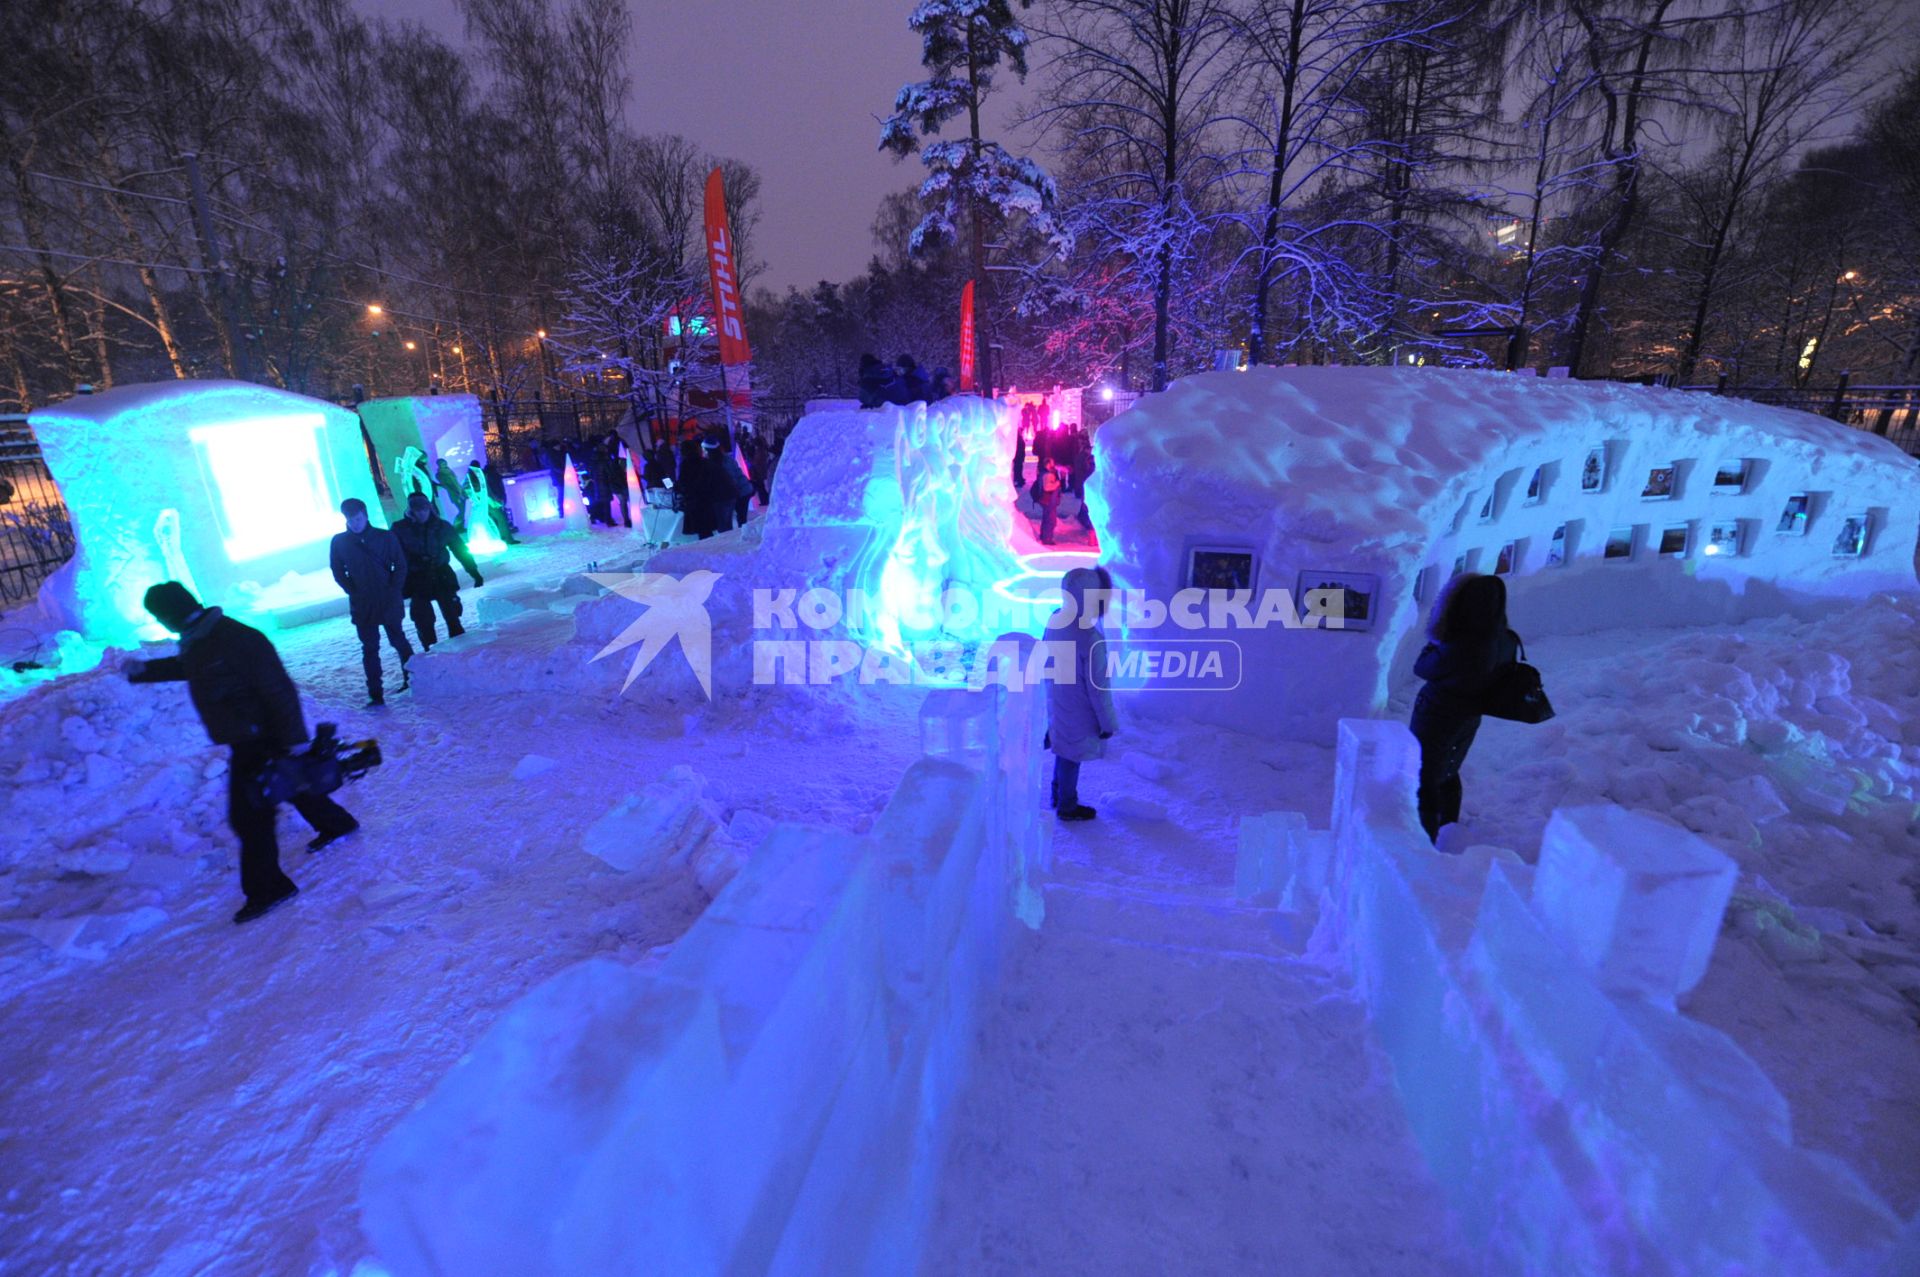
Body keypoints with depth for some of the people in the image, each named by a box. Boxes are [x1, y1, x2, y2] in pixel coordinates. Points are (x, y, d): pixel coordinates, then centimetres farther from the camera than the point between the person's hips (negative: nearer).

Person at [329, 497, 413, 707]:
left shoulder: (385, 537, -2)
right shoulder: (339, 542, 2)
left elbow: (400, 566, 0)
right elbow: (338, 573, 7)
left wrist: (393, 591, -7)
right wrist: (354, 593, -3)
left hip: (389, 601, -1)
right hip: (361, 606, 1)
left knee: (399, 641, 11)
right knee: (369, 648, 1)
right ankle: (375, 695, 0)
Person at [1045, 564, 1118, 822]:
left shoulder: (1056, 620, -9)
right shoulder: (1091, 637, -32)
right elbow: (1097, 687, -24)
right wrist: (1108, 722, -11)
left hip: (1058, 704, 7)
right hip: (1078, 712, -7)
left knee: (1063, 752, 26)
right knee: (1071, 758, 13)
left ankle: (1058, 795, 45)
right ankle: (1067, 807, 33)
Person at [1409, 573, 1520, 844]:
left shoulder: (1456, 648, -36)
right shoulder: (1506, 642, -12)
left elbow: (1422, 668, -18)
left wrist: (1435, 640, -5)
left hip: (1436, 719, -7)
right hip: (1468, 719, 8)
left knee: (1425, 780, 10)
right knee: (1448, 774, 28)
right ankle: (1449, 832, 46)